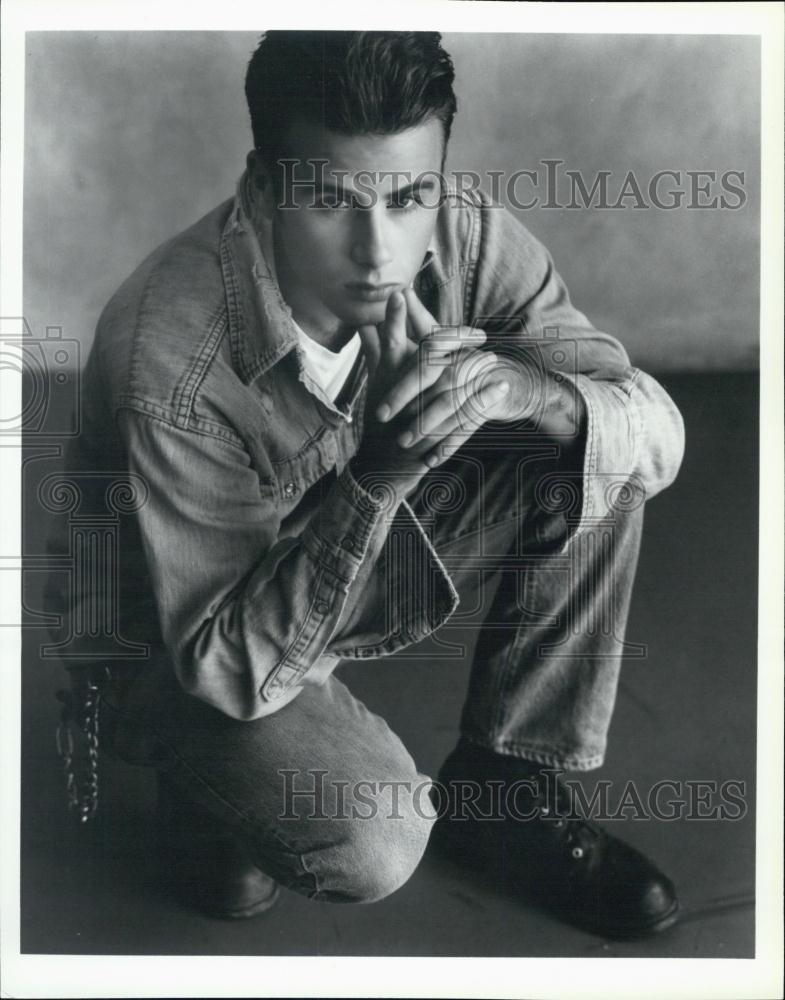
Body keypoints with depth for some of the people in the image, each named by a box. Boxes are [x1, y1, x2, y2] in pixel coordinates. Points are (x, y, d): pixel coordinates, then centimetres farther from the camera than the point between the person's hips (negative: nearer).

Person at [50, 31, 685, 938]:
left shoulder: (459, 234, -19)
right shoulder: (173, 362, -34)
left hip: (355, 552, 6)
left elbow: (659, 430, -16)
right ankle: (211, 787, 7)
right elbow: (232, 666, -29)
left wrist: (528, 389, -39)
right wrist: (378, 472, -42)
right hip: (171, 646, -5)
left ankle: (504, 791, 1)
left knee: (598, 457, -14)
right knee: (372, 846, -30)